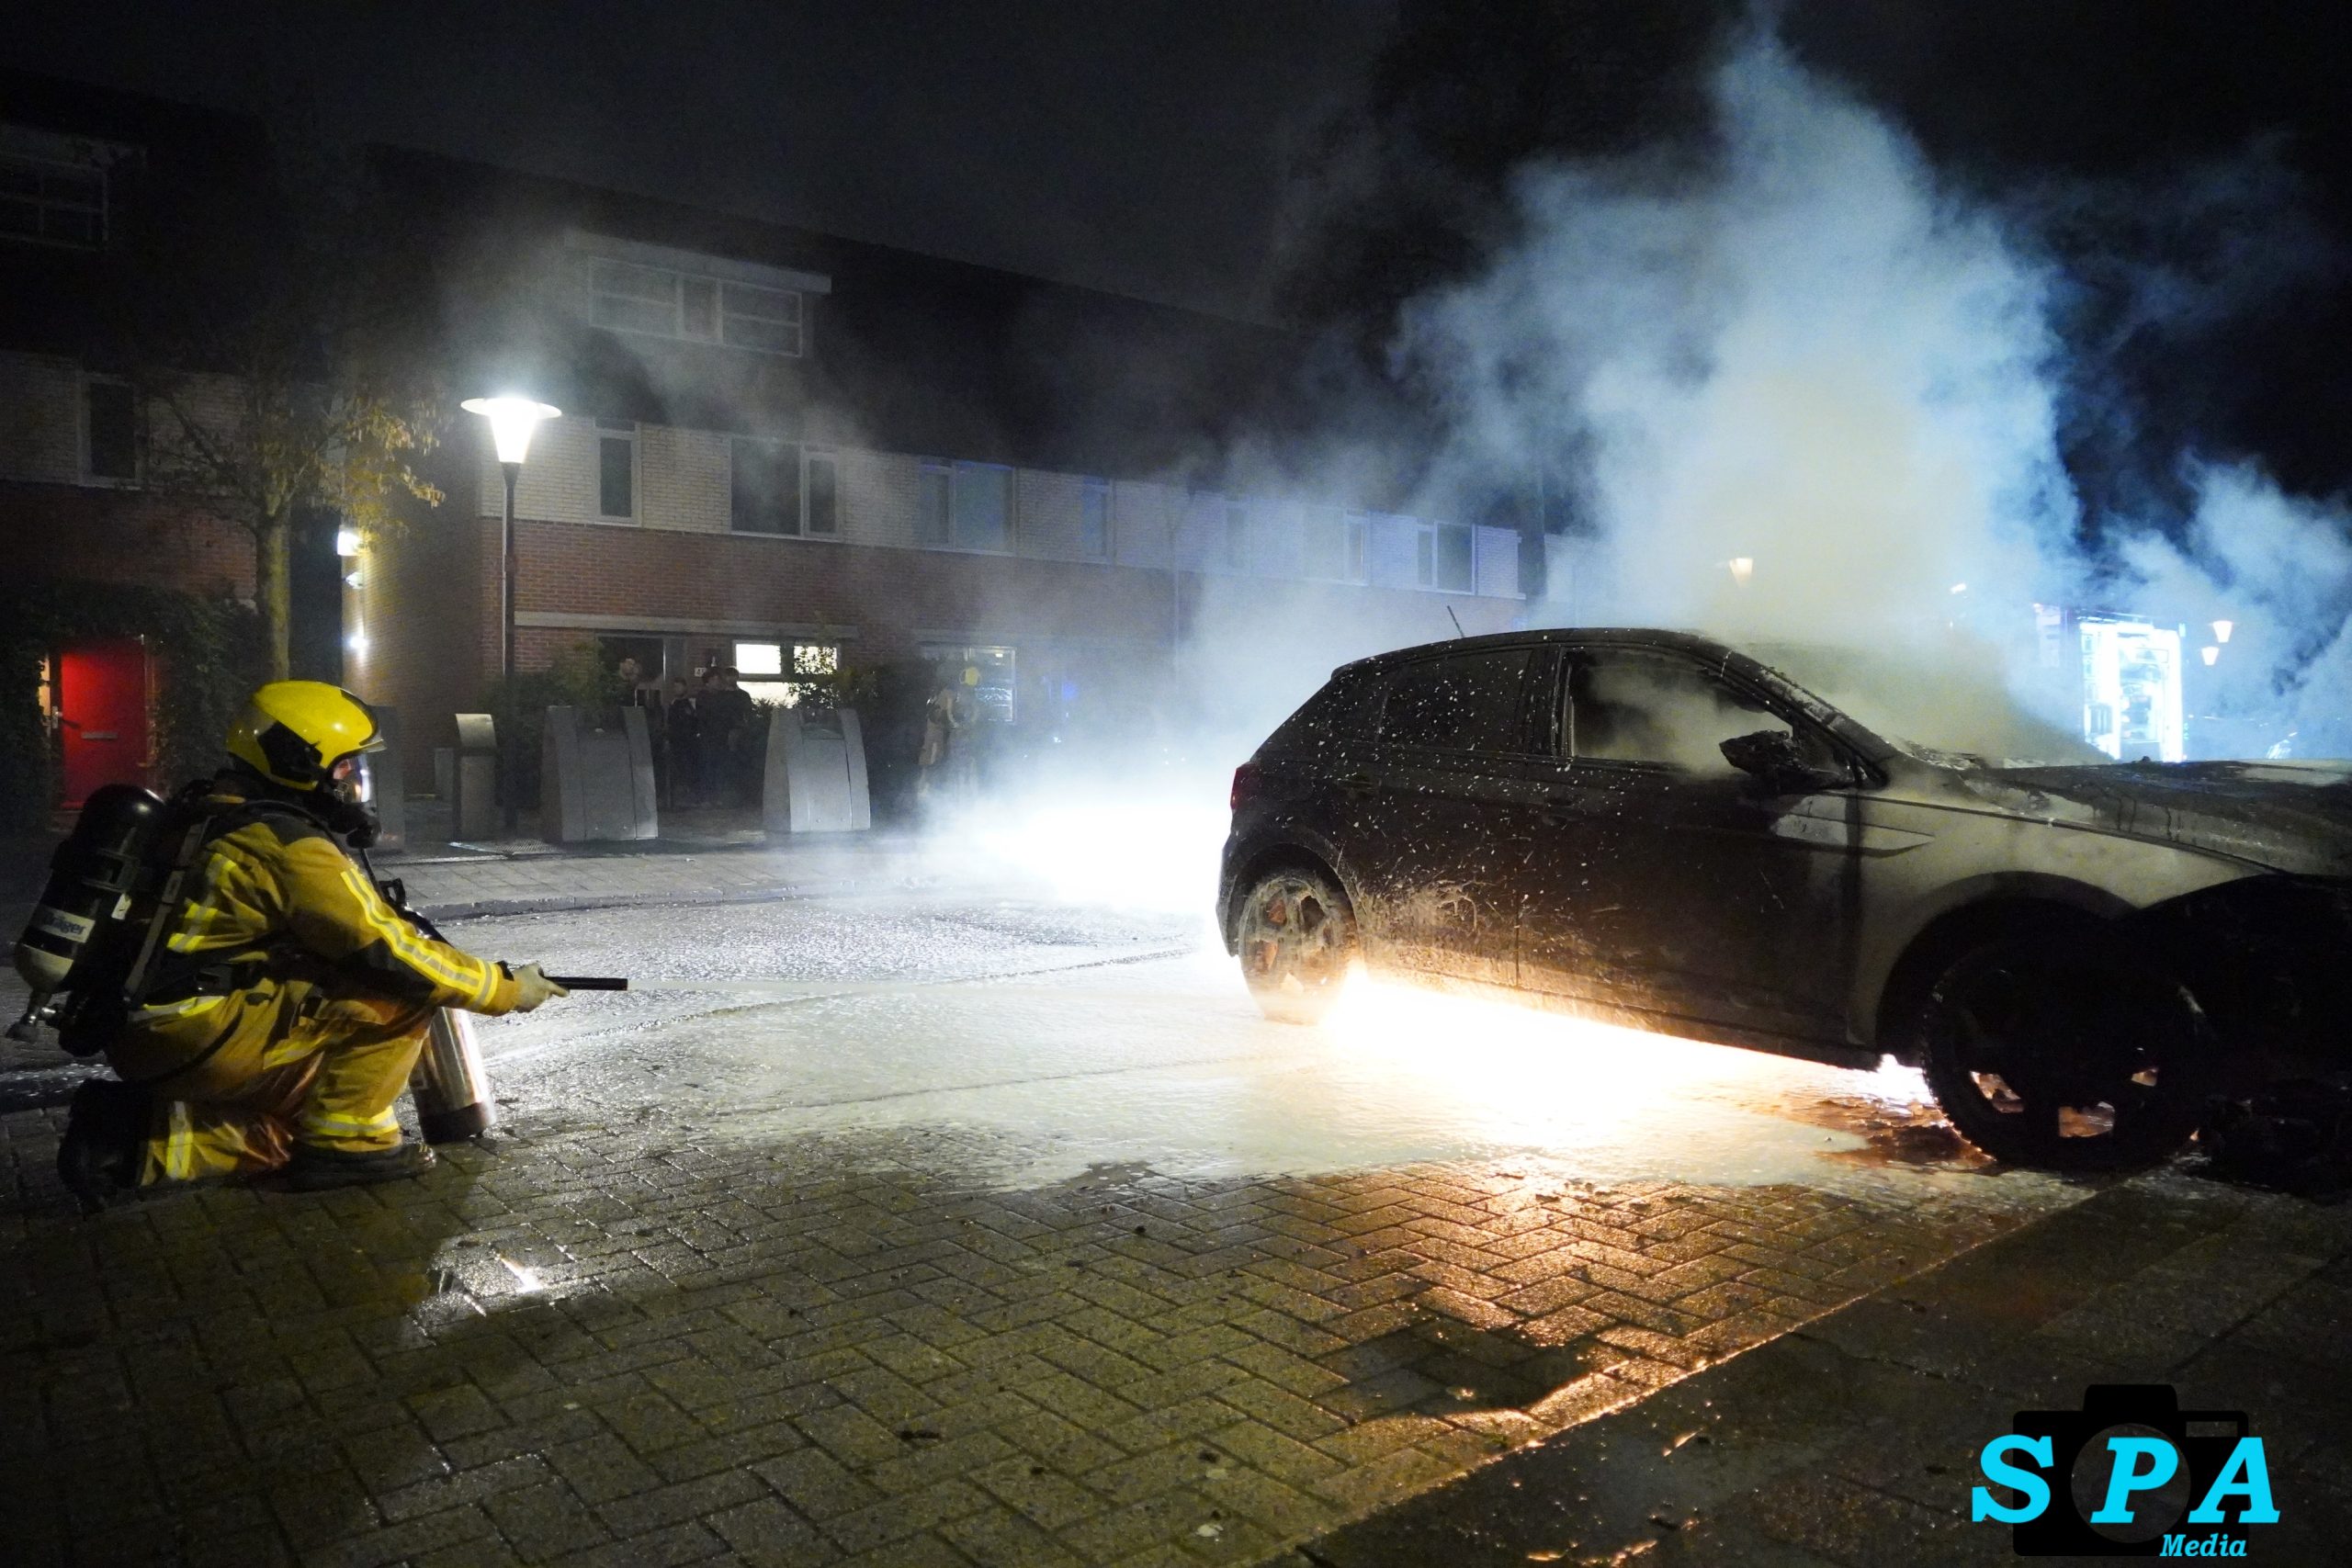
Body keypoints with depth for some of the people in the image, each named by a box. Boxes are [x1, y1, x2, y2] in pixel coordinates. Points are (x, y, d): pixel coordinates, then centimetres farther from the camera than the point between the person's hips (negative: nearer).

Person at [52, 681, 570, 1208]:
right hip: (203, 1036, -10)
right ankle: (347, 1140, -6)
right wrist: (504, 987, -9)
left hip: (154, 1039, 10)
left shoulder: (213, 816, 14)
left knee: (289, 1133, 26)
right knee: (399, 992, -13)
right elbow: (387, 953, -18)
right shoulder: (290, 845, -16)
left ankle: (140, 1141, 14)